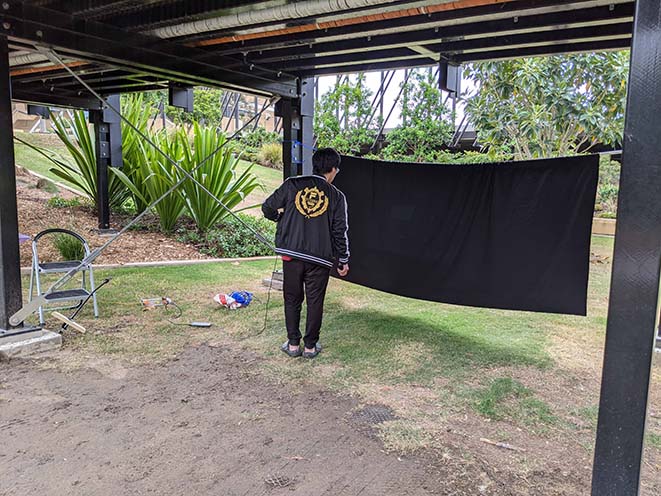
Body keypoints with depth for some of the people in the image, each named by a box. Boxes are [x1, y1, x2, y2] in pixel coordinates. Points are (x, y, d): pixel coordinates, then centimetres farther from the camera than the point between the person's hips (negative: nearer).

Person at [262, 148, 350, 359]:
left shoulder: (292, 184, 2)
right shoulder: (336, 196, 2)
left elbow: (267, 208, 3)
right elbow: (340, 231, 1)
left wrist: (281, 218, 25)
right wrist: (343, 260, 10)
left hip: (291, 253, 1)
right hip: (320, 258, -1)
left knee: (292, 299, 14)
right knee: (315, 302, 12)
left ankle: (293, 344, 21)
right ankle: (310, 346, 21)